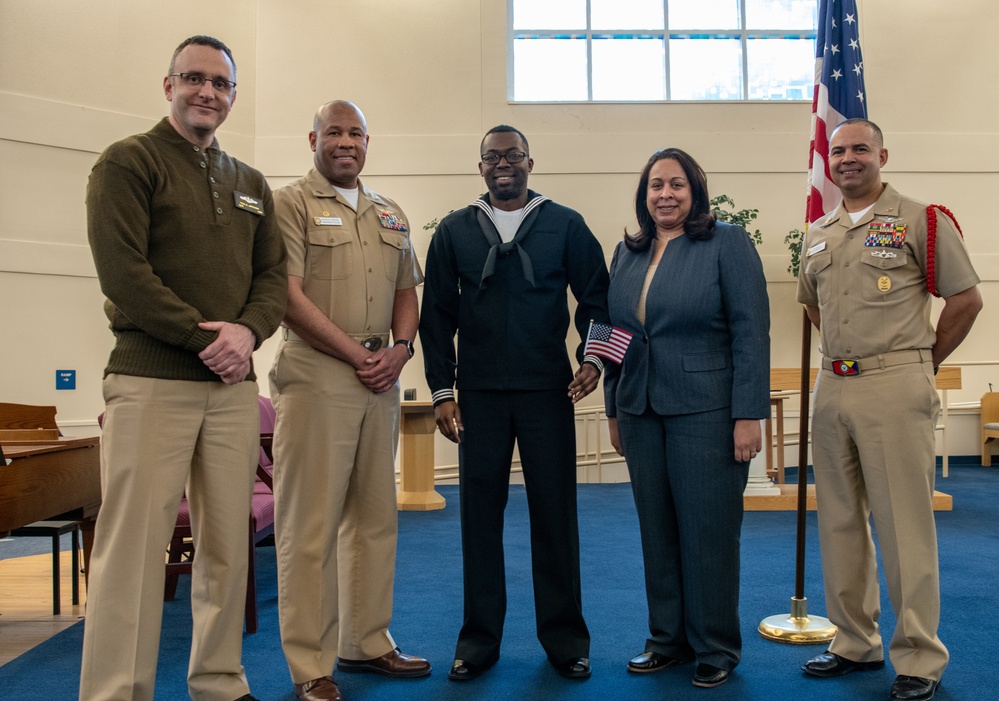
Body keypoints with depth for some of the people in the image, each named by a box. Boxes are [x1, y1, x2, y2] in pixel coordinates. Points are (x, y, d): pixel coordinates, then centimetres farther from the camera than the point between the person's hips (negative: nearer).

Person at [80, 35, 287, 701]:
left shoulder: (252, 184, 19)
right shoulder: (128, 162, 1)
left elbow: (273, 274, 13)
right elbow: (122, 271, -10)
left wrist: (247, 331, -7)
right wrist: (204, 338, -12)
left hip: (234, 385, 6)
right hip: (151, 380, -5)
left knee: (228, 543, 9)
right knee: (134, 544, -5)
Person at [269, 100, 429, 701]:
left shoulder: (391, 214, 19)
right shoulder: (291, 204, -1)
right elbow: (289, 295, -10)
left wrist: (400, 349, 0)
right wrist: (357, 354, -12)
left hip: (381, 377, 7)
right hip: (316, 375, -6)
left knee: (375, 515, 12)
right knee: (311, 523, -3)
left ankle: (367, 642, 25)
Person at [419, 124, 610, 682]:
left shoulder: (565, 225, 5)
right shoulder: (455, 230, 9)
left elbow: (595, 296, 6)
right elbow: (438, 313, 7)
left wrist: (592, 358, -9)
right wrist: (442, 390, 2)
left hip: (548, 390, -1)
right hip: (479, 394, 1)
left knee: (555, 512, 4)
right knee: (480, 512, 6)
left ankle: (565, 637, 18)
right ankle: (480, 638, 18)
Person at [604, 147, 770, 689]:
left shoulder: (728, 244, -4)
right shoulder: (626, 254, 12)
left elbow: (751, 333, -9)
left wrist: (748, 415, -15)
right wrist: (613, 409, 13)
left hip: (706, 410, -5)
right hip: (641, 411, 5)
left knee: (708, 528, 3)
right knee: (656, 528, 11)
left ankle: (715, 648, 19)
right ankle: (668, 638, 26)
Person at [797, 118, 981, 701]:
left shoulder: (920, 220, -2)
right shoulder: (817, 235, 14)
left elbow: (967, 299, -3)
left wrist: (921, 363, 1)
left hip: (895, 389, -6)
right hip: (832, 388, 6)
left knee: (904, 523, -3)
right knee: (840, 521, 11)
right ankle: (856, 642, 25)